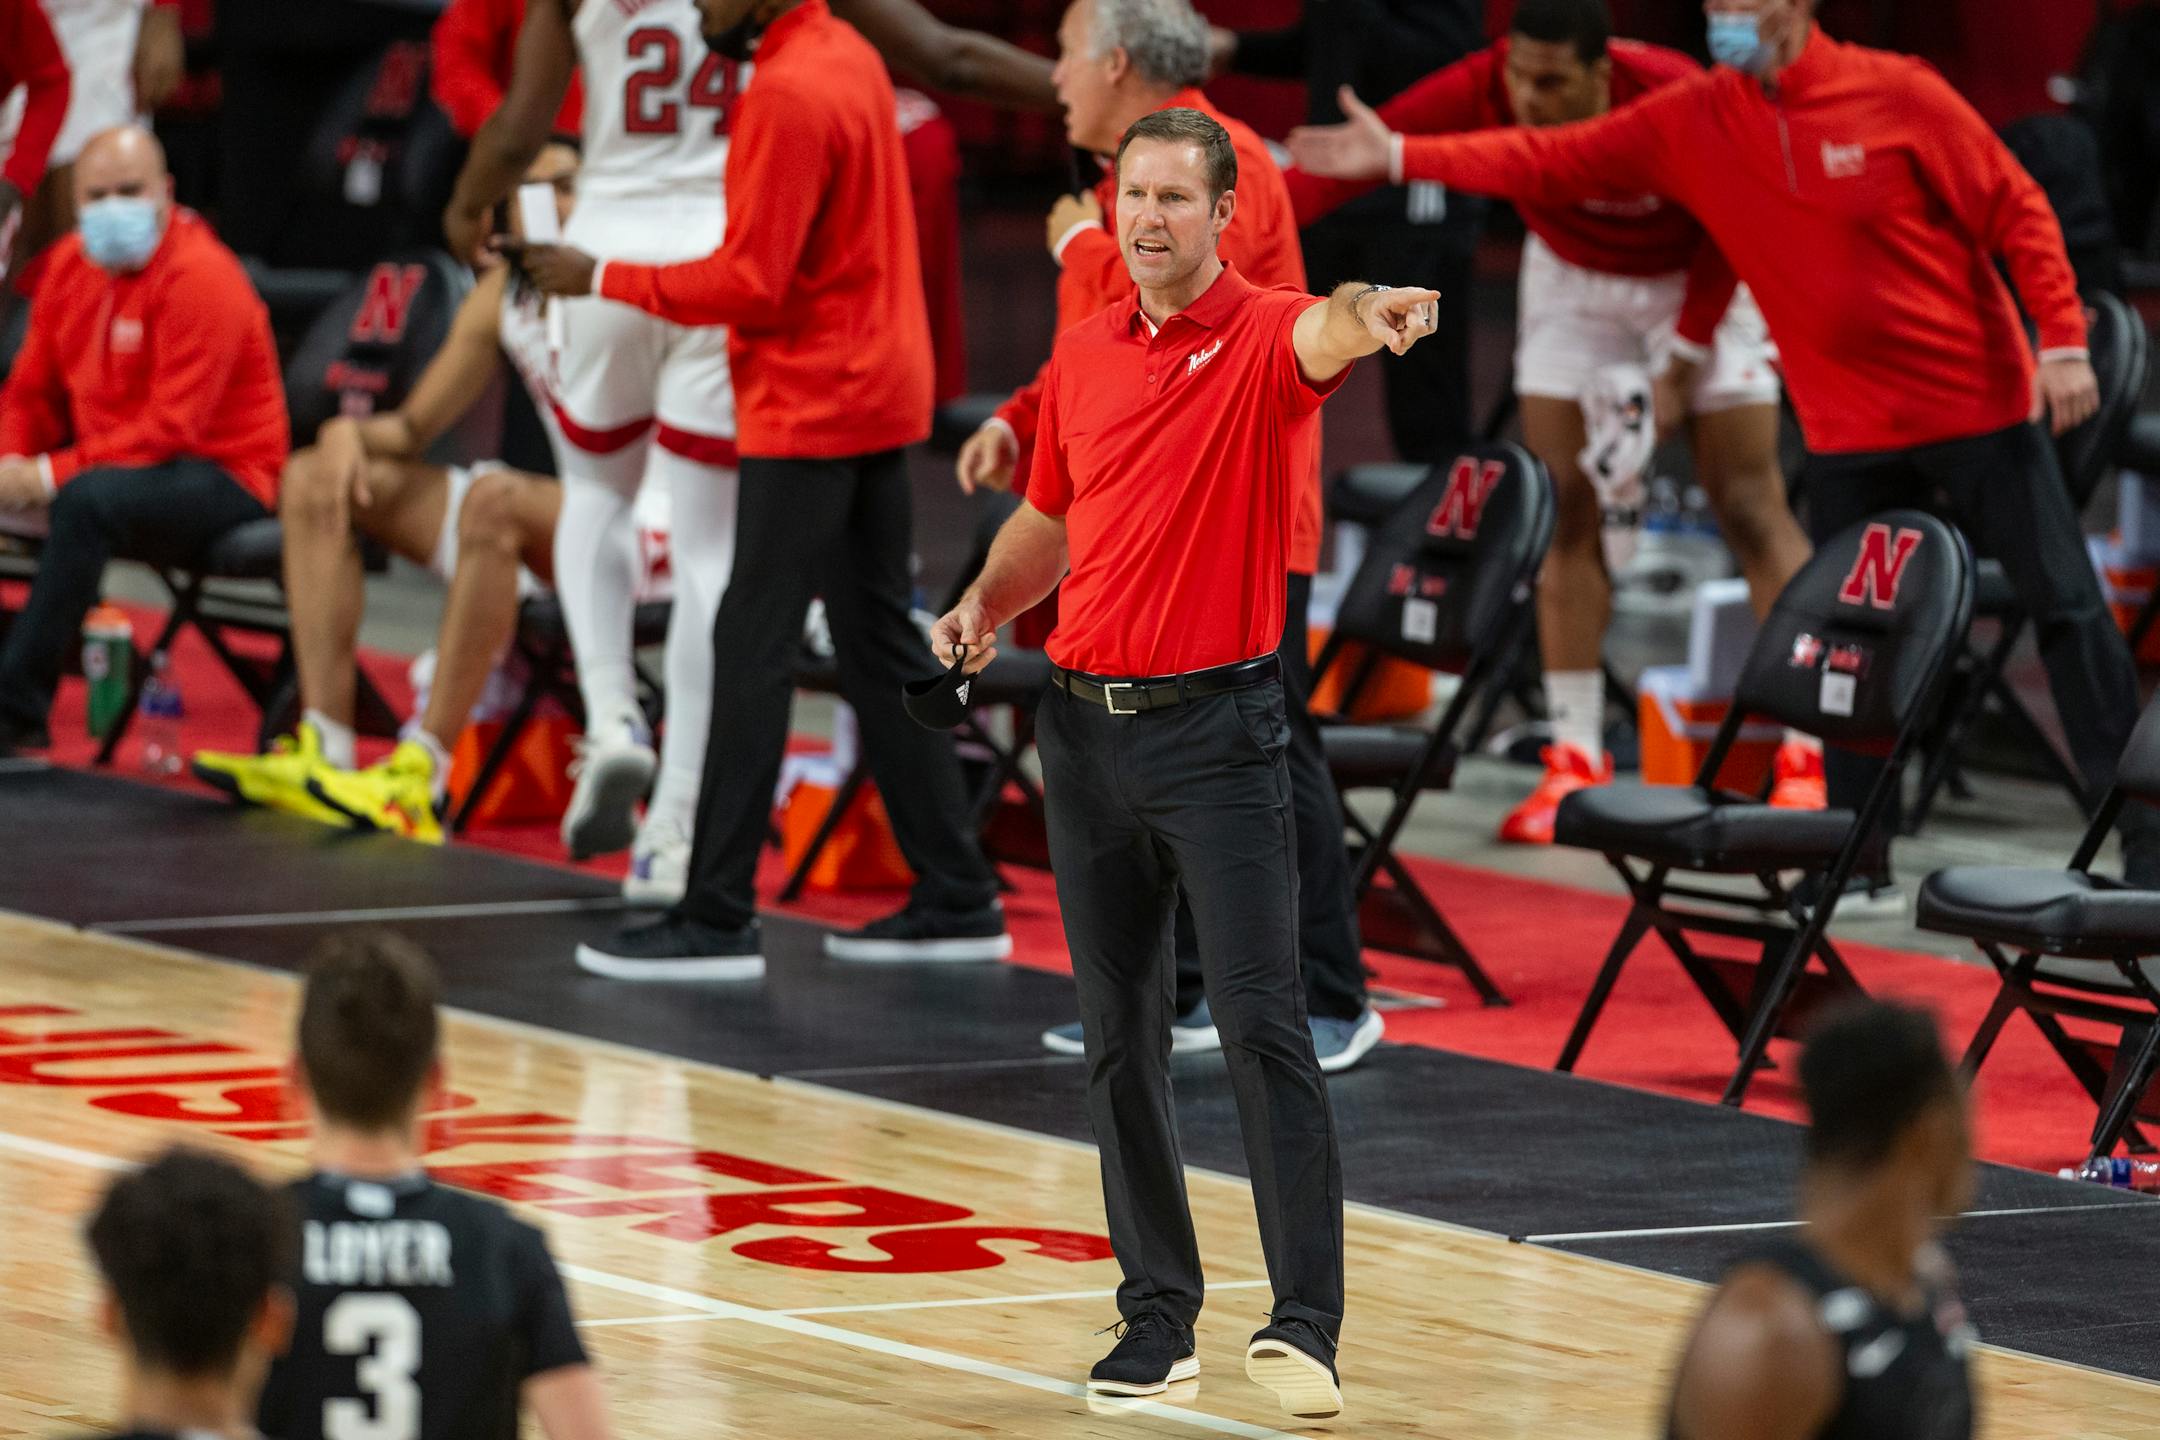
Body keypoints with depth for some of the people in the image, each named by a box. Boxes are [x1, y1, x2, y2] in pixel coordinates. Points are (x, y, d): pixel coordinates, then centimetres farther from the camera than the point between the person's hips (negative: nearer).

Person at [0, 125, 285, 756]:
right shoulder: (71, 265, 7)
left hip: (224, 480, -8)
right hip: (110, 462, 8)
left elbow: (170, 431, -22)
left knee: (85, 501, -36)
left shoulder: (200, 276, -17)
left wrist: (51, 475, -26)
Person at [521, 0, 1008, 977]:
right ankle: (957, 902, 15)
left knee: (750, 650, -7)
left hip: (810, 412, -9)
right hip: (878, 392, 9)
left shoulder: (787, 95, -18)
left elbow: (750, 283, -19)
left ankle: (718, 921, -7)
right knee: (880, 648, 13)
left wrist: (605, 279, -12)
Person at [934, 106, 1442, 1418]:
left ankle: (1307, 1324, -14)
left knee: (1264, 1024, -12)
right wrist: (985, 601, 6)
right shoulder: (1082, 354, 11)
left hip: (1219, 729, -6)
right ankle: (1160, 1317, 17)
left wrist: (1373, 315, -56)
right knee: (1120, 1039, 9)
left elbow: (1322, 337, -32)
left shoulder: (1262, 337, -7)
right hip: (1086, 723, 6)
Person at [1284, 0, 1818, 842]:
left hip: (1695, 282, -3)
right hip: (1574, 278, 3)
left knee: (1750, 504, -7)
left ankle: (1808, 755, -2)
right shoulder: (1483, 93, -27)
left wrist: (1683, 362, -17)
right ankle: (1576, 757, 2)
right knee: (1564, 509, -4)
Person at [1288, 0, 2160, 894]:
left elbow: (2015, 210, -7)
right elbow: (1554, 164, -1)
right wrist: (1402, 157, -9)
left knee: (2064, 609, -2)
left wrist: (2063, 342, -13)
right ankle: (1860, 864, 16)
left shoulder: (1896, 97, -11)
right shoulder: (1691, 123, -1)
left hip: (1979, 408, -4)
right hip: (1849, 433, 4)